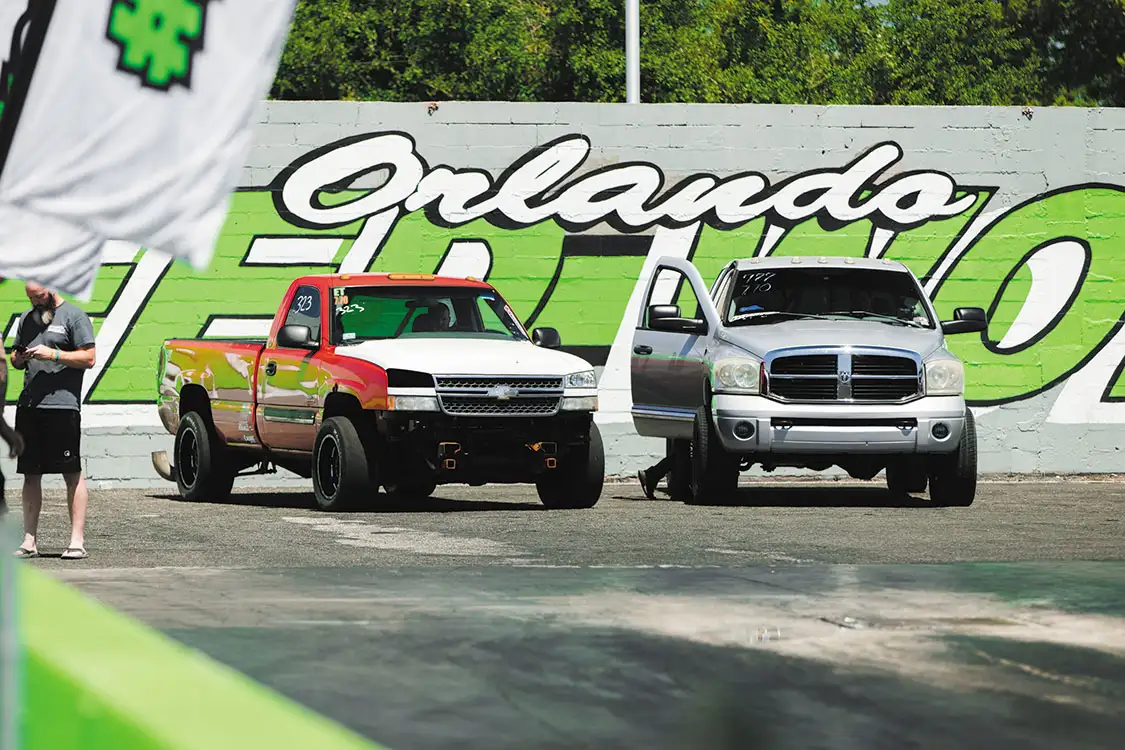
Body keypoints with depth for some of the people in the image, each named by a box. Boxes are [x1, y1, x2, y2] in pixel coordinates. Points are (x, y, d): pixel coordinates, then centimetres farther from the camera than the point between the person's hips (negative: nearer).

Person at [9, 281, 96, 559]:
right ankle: (29, 541, 11)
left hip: (62, 407, -6)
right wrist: (19, 358, 2)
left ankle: (77, 540, -3)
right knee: (30, 475, 7)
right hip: (28, 407, 6)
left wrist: (53, 354, -15)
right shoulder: (27, 319, 19)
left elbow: (88, 358, -7)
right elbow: (15, 359, 25)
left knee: (72, 474, -3)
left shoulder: (74, 316, -1)